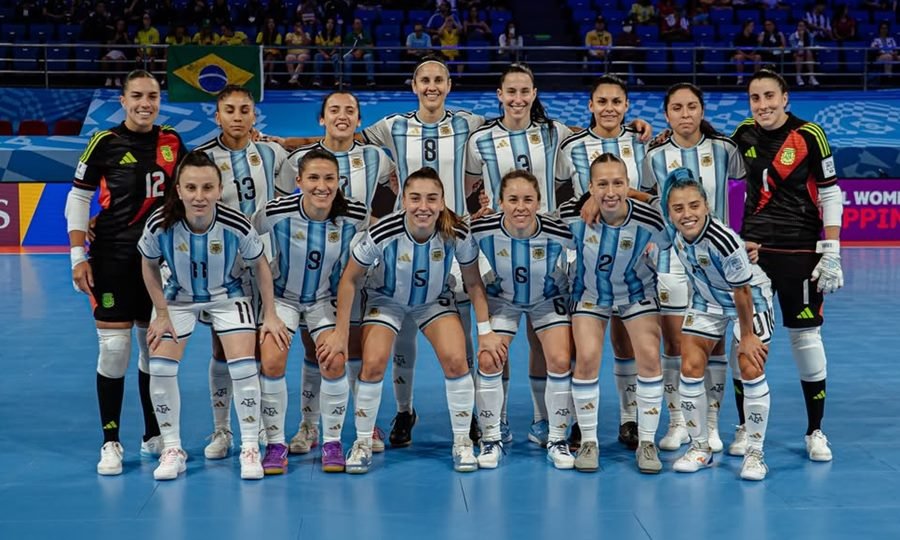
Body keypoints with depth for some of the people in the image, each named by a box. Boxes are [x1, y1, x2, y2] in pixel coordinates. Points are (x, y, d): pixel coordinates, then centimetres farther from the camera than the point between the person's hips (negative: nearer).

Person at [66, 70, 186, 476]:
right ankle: (110, 443, 6)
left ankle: (154, 436, 22)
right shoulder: (105, 143, -5)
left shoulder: (172, 143, 5)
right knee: (114, 348, -5)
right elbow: (77, 199, -2)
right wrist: (78, 256, -9)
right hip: (113, 259, -3)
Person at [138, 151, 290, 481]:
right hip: (179, 297, 1)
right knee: (160, 368, -9)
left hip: (228, 296, -1)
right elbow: (149, 267, -8)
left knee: (243, 366, -14)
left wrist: (270, 315, -8)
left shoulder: (236, 225, -32)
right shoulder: (159, 225, -30)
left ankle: (250, 448, 3)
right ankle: (172, 450, 9)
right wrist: (162, 314, -7)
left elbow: (261, 265, -12)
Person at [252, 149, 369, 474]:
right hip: (282, 295, -1)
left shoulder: (356, 215, -22)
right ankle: (275, 444, 1)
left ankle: (332, 441, 6)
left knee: (334, 362, -15)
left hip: (328, 297, 1)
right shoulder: (276, 213, -27)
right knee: (271, 362, -16)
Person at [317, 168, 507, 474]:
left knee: (456, 361, -18)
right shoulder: (382, 233, -33)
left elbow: (474, 282, -10)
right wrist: (340, 333, -15)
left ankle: (462, 443, 2)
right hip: (386, 300, -1)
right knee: (373, 365, -17)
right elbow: (349, 279, -17)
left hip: (434, 300, 1)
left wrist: (485, 332, -11)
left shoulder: (457, 233, -28)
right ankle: (362, 443, 6)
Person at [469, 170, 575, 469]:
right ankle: (492, 439, 9)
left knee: (560, 362, -12)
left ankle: (557, 440, 8)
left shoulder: (559, 232, -34)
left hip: (549, 298, 0)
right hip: (502, 298, 1)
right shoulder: (482, 230, -32)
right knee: (488, 362, -10)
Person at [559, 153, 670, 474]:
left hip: (637, 292, 0)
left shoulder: (649, 220, -29)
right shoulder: (571, 214, -28)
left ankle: (646, 443, 7)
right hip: (589, 293, 0)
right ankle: (588, 441, 7)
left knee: (649, 356, -9)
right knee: (587, 358, -11)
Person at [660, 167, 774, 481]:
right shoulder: (675, 233, -21)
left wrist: (746, 335, -17)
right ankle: (700, 447, 12)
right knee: (690, 367, -4)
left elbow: (741, 291, -26)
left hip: (750, 299, -5)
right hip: (708, 300, 5)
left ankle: (755, 453, 3)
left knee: (751, 370, -12)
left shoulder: (724, 240, -37)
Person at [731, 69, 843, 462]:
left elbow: (831, 195, -6)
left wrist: (831, 254, -10)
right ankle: (747, 428, 16)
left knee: (806, 336, 0)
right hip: (752, 249, 4)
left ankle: (815, 431, 14)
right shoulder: (744, 134, 3)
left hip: (800, 253, -3)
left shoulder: (808, 136, -9)